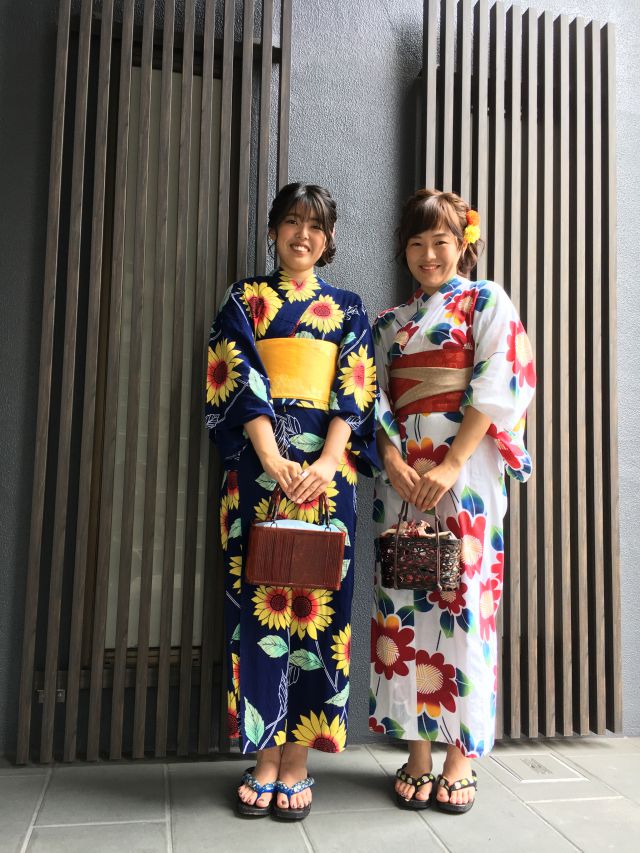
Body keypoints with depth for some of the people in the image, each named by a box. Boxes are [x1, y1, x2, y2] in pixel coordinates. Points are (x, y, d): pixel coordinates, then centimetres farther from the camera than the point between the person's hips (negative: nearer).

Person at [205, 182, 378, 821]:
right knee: (259, 597, -2)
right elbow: (240, 385, 0)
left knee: (316, 600, -1)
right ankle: (265, 761, 11)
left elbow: (354, 396, 3)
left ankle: (297, 762, 10)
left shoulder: (346, 308, 14)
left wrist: (324, 465, -13)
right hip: (258, 467, 0)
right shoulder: (244, 300, 12)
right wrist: (274, 461, -14)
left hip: (326, 468, 1)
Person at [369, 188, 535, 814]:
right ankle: (417, 750, 15)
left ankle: (461, 755, 12)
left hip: (465, 473, -4)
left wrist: (452, 465, -17)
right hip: (402, 474, 4)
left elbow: (495, 386, -7)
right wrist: (393, 459, -8)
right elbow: (376, 396, 10)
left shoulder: (486, 303, 5)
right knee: (404, 604, 3)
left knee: (461, 601, -3)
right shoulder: (390, 320, 18)